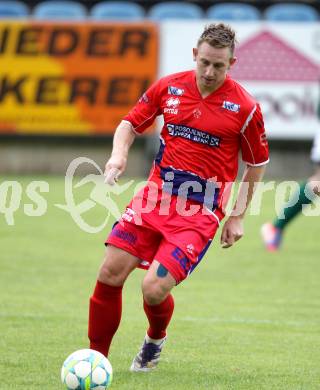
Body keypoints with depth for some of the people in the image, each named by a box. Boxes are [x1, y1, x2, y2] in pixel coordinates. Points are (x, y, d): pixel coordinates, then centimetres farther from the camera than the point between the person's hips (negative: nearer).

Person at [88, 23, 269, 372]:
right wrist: (119, 154, -7)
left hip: (200, 214, -4)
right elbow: (131, 123, 14)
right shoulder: (169, 87, 2)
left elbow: (256, 162, 6)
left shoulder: (244, 107, -7)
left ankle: (156, 339, 19)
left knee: (154, 289, -16)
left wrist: (238, 217, 5)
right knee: (110, 274, -8)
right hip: (155, 196, 4)